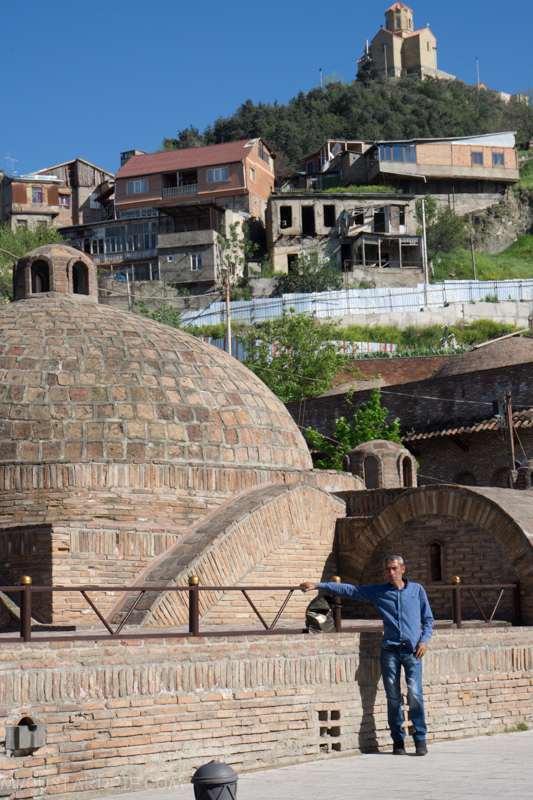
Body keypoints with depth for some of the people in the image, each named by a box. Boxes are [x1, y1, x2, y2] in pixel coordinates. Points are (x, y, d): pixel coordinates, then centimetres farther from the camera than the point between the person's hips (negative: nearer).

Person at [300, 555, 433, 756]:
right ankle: (398, 740, 8)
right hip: (389, 649, 1)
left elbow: (428, 619, 16)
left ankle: (420, 739, 1)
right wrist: (318, 586, 8)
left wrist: (424, 640, -1)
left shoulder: (417, 590, 12)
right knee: (393, 696, -1)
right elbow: (349, 590, 12)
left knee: (414, 694, -9)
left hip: (412, 650, -1)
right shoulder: (377, 591, 13)